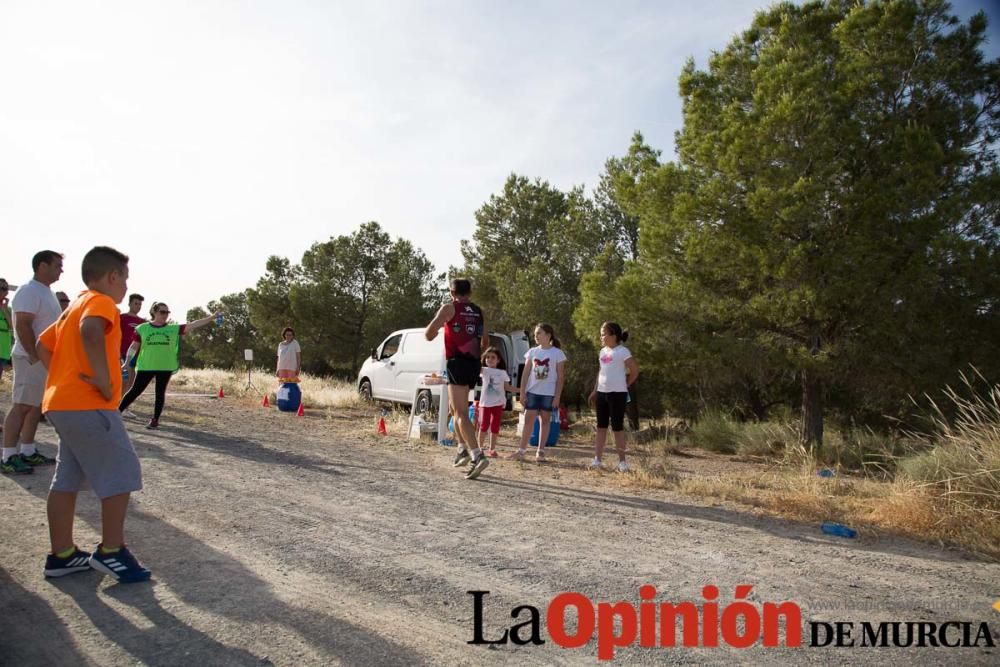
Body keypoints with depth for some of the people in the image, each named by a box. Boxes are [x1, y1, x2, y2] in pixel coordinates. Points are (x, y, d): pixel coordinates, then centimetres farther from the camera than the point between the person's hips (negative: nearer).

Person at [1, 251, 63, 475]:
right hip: (32, 358, -9)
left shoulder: (47, 292, 16)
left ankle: (28, 452, 18)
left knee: (36, 406, 11)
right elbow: (22, 326, -21)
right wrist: (35, 356, -22)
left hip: (47, 359, 9)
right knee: (21, 406, -8)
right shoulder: (29, 291, -13)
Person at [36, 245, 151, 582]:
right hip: (88, 405, -10)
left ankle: (61, 555, 21)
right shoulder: (102, 302, -9)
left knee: (67, 479, 13)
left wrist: (64, 377, 16)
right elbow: (91, 330, -31)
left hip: (61, 403, 10)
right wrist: (105, 381, -27)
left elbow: (43, 345, 25)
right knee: (123, 473, -3)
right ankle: (111, 551, 3)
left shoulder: (75, 306, 20)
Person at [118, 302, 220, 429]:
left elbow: (193, 324, -5)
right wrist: (127, 362, 1)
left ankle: (155, 420, 15)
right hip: (145, 367, -1)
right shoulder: (142, 328, 0)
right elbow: (134, 347, 6)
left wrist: (211, 317, -15)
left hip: (165, 367, 1)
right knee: (135, 391, 4)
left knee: (160, 393, 6)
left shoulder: (174, 329, 2)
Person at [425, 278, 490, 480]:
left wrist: (432, 334, 13)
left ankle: (477, 456, -22)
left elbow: (429, 333, -10)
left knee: (461, 413, -9)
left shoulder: (449, 308, -3)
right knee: (454, 407, 23)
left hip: (457, 363, -6)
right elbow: (486, 342, 22)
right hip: (474, 364, 6)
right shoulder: (478, 312, 14)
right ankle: (463, 448, 21)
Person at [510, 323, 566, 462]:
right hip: (532, 392, 2)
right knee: (528, 420, 0)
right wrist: (522, 392, 0)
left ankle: (540, 451, 14)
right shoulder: (532, 352, 6)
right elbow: (525, 374, 7)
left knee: (545, 421, 6)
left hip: (549, 393, -2)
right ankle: (521, 451, 1)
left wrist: (557, 396, -9)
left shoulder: (558, 353, -3)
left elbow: (560, 377, -3)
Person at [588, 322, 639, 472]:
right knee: (601, 426, 8)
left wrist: (625, 386, -3)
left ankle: (622, 461, 8)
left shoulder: (622, 351, -10)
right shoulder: (603, 351, 13)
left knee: (617, 427, -1)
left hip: (617, 393, -7)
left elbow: (635, 371, -8)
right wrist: (595, 391, 15)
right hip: (602, 392, 7)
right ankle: (597, 459, 13)